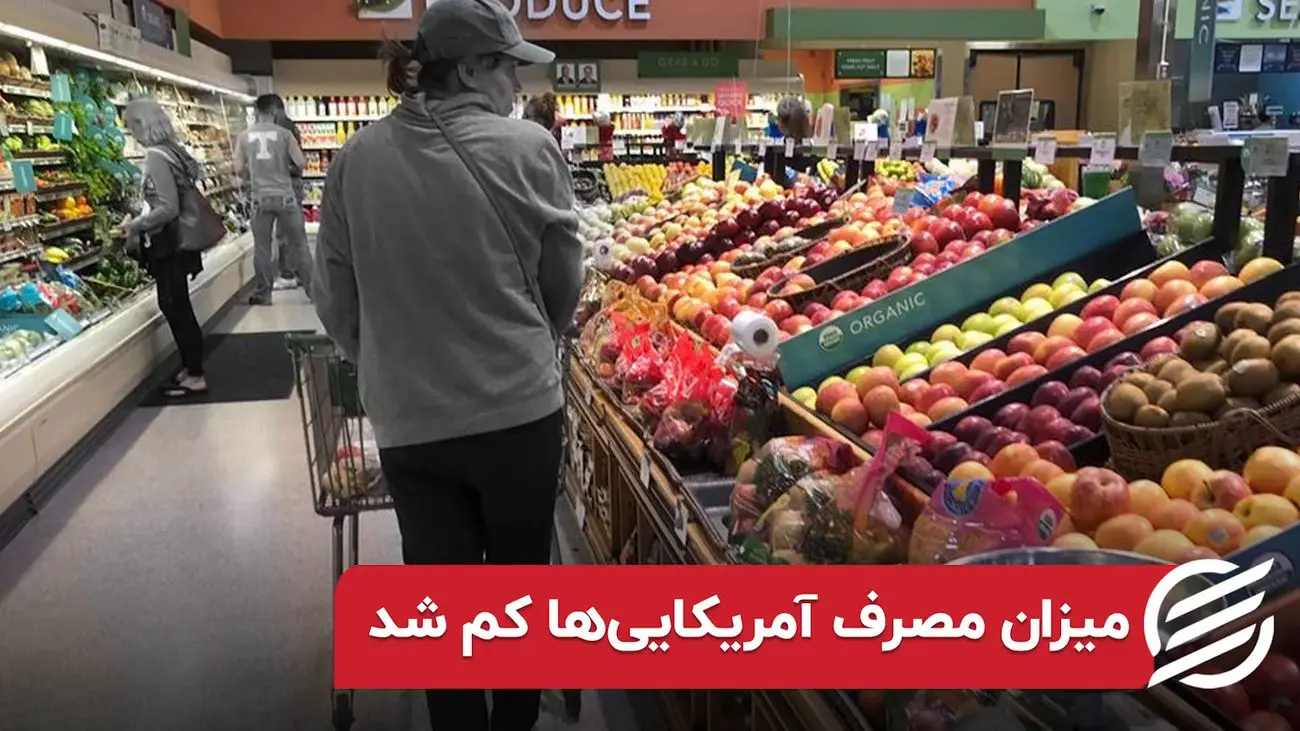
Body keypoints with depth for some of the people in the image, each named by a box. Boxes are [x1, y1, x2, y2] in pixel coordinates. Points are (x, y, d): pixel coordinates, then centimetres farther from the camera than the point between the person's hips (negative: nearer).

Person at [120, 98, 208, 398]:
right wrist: (139, 220, 16)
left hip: (166, 243, -9)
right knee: (176, 306, 15)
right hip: (175, 240, 9)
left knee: (174, 307, -1)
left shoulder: (156, 157, -19)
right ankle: (190, 368, 23)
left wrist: (135, 225, -10)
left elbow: (168, 208, -22)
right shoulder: (171, 150, 7)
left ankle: (195, 375, 7)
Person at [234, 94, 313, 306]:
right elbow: (301, 163, -6)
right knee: (297, 244, 8)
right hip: (285, 195, -1)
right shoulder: (284, 133, -3)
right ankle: (312, 288, 14)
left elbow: (239, 168, 0)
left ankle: (262, 294, 14)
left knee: (262, 246, 8)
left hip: (260, 198, 2)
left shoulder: (244, 136, 3)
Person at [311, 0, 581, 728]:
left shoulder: (355, 161, -1)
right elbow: (564, 280, -1)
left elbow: (338, 300, 4)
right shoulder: (529, 147, -9)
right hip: (521, 409, -1)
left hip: (411, 420, 2)